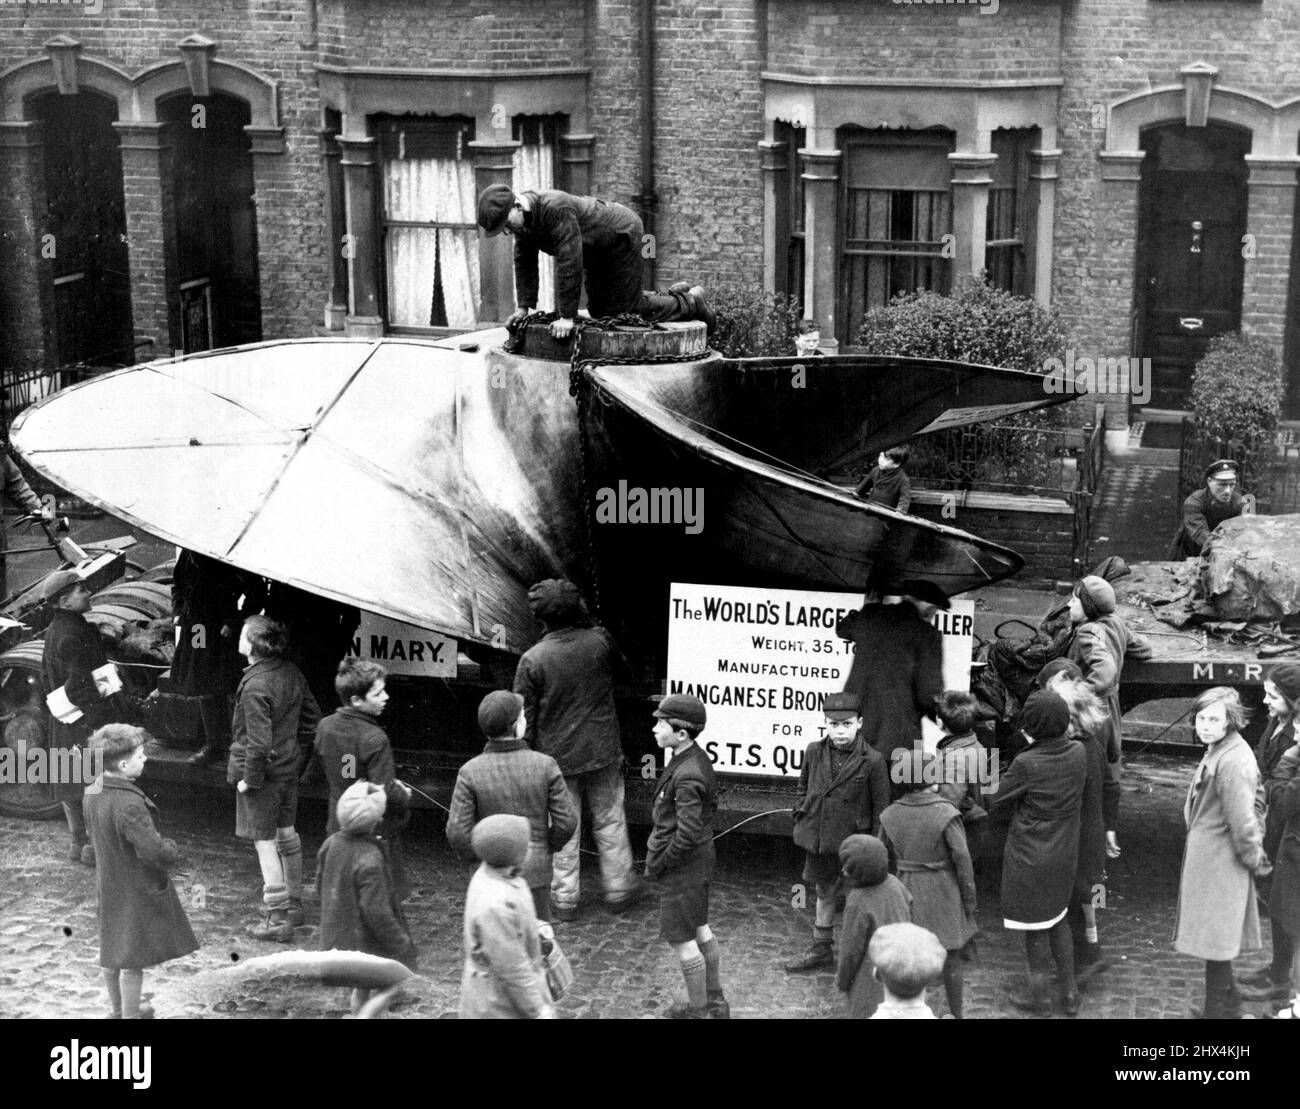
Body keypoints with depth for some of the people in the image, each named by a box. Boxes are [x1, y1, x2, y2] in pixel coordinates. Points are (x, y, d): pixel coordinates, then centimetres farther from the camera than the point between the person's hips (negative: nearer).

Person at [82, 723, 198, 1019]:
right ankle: (130, 1015, 16)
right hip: (138, 889, -9)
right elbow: (153, 849, -33)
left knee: (113, 951, 22)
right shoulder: (129, 804, -31)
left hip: (109, 882, 9)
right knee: (134, 959, 5)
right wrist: (173, 854, -11)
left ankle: (118, 1009, 38)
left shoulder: (93, 792, -3)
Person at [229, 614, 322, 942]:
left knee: (264, 842, -1)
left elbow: (258, 741, -25)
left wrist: (249, 779, -16)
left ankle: (277, 920, 2)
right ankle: (293, 905, 34)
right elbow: (312, 717, 12)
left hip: (262, 771, -9)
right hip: (289, 765, 9)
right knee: (286, 834, 20)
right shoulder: (292, 673, 1)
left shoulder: (255, 686, -24)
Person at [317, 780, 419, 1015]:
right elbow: (378, 913, -26)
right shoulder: (369, 859, -28)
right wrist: (405, 949, -17)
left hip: (338, 941, 8)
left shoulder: (331, 844, -4)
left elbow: (321, 886, 12)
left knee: (361, 990, 26)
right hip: (367, 947, -8)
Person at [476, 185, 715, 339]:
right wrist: (524, 308, -7)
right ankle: (676, 295, 30)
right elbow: (524, 262, -1)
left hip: (622, 236, -9)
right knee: (599, 311, 16)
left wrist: (567, 317, -38)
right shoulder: (523, 217, -11)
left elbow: (569, 263, -41)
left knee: (623, 310, -4)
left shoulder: (556, 210, -39)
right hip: (598, 250, 9)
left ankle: (691, 302, 16)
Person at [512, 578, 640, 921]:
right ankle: (619, 889, 26)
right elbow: (622, 667, 12)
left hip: (557, 755, -1)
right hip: (602, 751, 1)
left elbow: (524, 716, -10)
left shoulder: (532, 659, -16)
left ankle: (564, 898, 20)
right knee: (610, 821, 16)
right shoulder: (600, 641, -12)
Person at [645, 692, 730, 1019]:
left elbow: (688, 835, -30)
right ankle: (716, 1001, 33)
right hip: (700, 859, 10)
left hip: (683, 868, -10)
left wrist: (658, 863, -15)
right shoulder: (697, 759, 0)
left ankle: (698, 1010, 19)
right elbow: (712, 802, 15)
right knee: (700, 929, 21)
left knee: (682, 939, 5)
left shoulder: (687, 777, -29)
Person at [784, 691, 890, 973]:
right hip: (817, 840, 5)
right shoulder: (814, 752, -1)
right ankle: (821, 950, 35)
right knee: (824, 892, 20)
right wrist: (801, 819, 8)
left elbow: (880, 809, -7)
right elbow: (803, 788, 16)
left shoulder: (872, 761, -13)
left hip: (851, 843, -5)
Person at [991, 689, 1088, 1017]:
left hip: (1030, 857, -5)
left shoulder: (1026, 763, -26)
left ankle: (1040, 997, 25)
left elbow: (998, 798, -13)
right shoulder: (1078, 753, -11)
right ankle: (1069, 992, 29)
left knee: (1035, 927, 12)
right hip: (1065, 853, 5)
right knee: (1057, 918, 24)